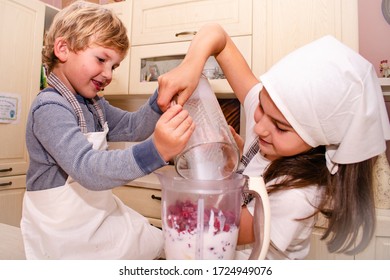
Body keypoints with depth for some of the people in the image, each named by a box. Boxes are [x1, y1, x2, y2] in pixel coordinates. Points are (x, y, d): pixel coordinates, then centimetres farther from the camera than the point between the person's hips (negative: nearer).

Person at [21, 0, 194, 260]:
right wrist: (154, 151, -51)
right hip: (62, 232, -8)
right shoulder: (50, 108, -24)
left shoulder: (94, 105, 5)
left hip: (98, 215, 8)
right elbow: (88, 168, -36)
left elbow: (133, 126, 4)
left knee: (157, 243, 11)